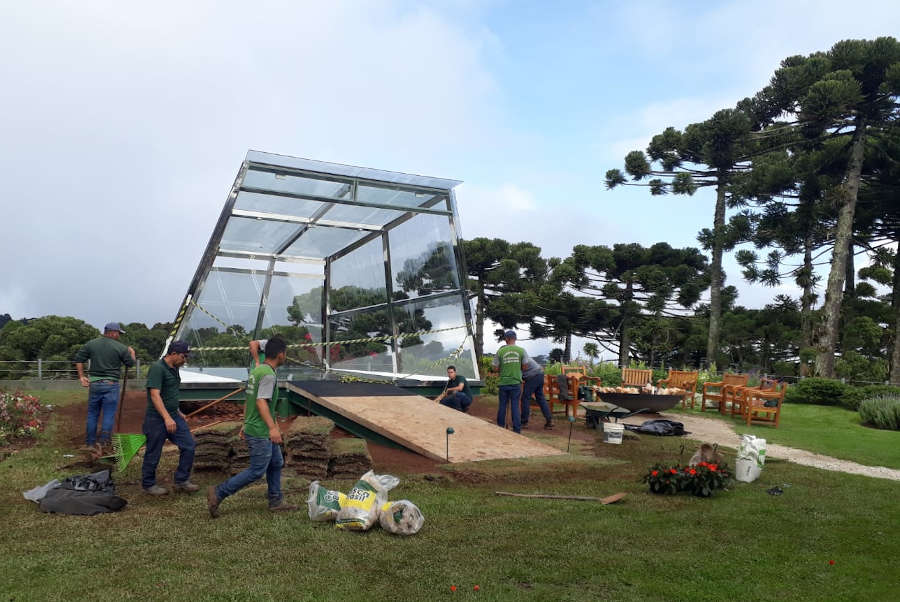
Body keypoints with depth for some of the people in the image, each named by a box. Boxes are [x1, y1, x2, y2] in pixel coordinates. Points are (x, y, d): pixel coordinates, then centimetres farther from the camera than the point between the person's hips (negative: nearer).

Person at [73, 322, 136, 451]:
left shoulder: (91, 344, 5)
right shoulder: (120, 348, -5)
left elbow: (78, 359, 2)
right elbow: (130, 363, 5)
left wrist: (81, 376, 6)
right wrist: (132, 353, 24)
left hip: (94, 383, 4)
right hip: (111, 385, -4)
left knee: (92, 415, 14)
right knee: (108, 416, 2)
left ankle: (90, 444, 21)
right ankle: (103, 444, -1)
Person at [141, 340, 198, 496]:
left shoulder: (174, 369, 12)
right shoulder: (157, 368, -17)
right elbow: (154, 395, -24)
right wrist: (167, 418, -29)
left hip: (173, 416, 9)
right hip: (157, 418, -8)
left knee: (189, 445, 1)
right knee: (153, 454, 5)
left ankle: (181, 481, 11)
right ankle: (148, 485, 22)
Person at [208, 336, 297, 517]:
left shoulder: (256, 371, 12)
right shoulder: (268, 374, -18)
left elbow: (248, 401, 18)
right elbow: (261, 402, -28)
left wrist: (246, 424, 24)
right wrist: (272, 427, -34)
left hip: (252, 427, 10)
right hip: (260, 432, -10)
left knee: (276, 463, 15)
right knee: (257, 471, -4)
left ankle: (276, 502, 22)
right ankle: (218, 493, 1)